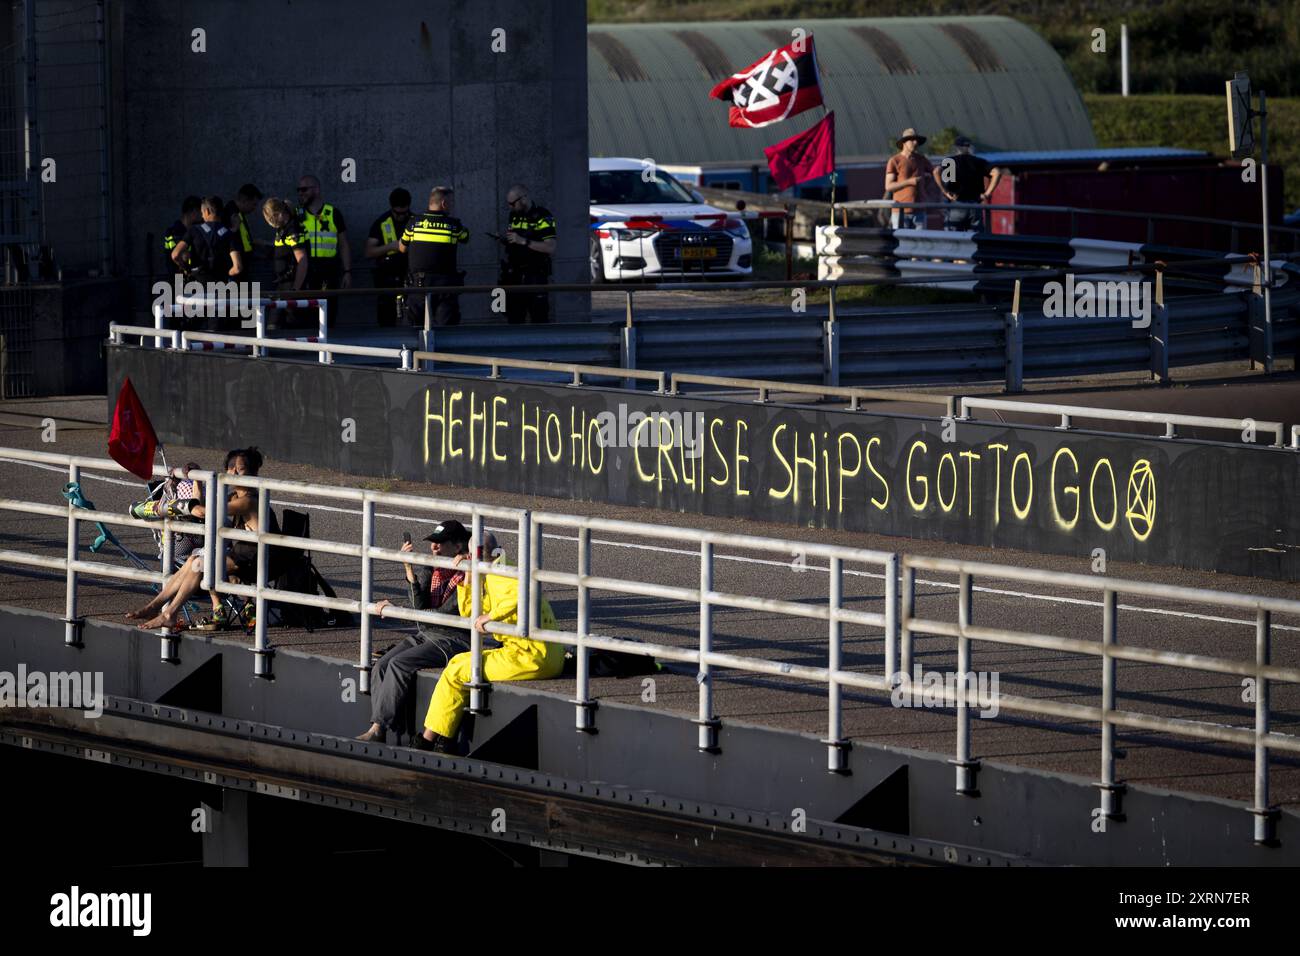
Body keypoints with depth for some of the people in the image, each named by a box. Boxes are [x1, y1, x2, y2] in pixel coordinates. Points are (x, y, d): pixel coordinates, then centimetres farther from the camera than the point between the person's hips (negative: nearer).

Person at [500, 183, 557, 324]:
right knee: (514, 318, 8)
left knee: (539, 318, -9)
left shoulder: (542, 217, -9)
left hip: (536, 275, -7)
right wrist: (506, 238, 8)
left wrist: (523, 241, -22)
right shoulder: (514, 216, 15)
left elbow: (550, 248, -19)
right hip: (514, 275, 7)